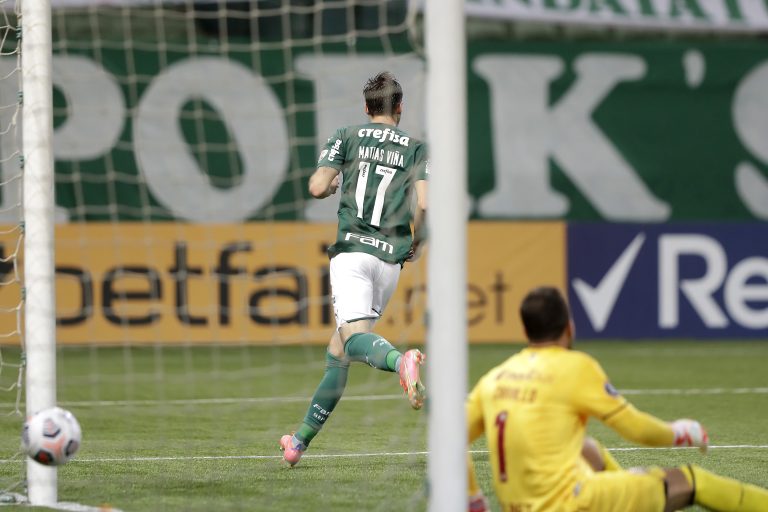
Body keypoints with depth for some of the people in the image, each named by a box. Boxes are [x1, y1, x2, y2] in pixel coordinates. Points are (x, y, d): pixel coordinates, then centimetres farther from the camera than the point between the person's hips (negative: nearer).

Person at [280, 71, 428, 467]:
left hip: (351, 249, -3)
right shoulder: (416, 148, 10)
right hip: (390, 257, 3)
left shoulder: (347, 137, 8)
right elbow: (423, 204, -3)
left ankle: (401, 360, -55)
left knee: (355, 337, -21)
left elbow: (317, 187, -2)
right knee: (337, 351, 11)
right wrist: (417, 241, 16)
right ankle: (301, 438, 13)